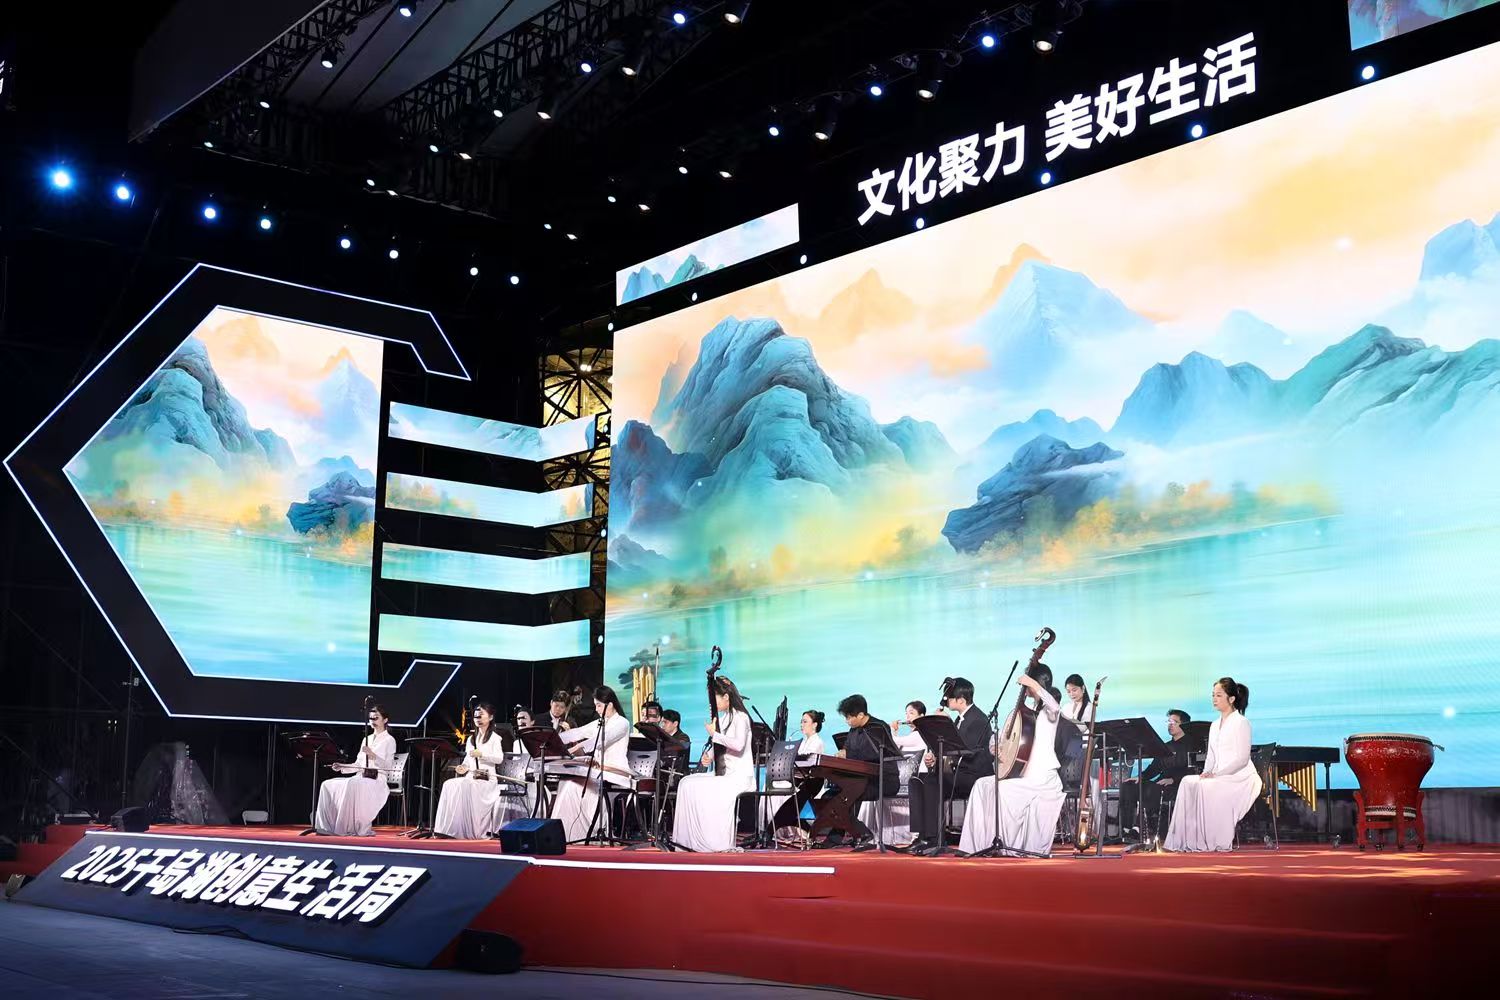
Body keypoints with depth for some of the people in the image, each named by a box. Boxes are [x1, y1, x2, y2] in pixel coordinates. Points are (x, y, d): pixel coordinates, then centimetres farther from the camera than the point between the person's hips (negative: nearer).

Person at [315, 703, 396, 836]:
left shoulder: (389, 740, 2)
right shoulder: (366, 739, 23)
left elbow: (388, 767, -9)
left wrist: (372, 755, -21)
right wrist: (341, 767, 4)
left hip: (377, 779, -7)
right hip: (360, 777, 7)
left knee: (352, 784, -38)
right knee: (328, 785, -12)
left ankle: (350, 827, -35)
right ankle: (328, 825, -17)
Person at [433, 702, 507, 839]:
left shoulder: (495, 738, 4)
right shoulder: (470, 739, 23)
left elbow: (499, 758, -9)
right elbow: (467, 759, 20)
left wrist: (482, 754, -20)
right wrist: (464, 766, -2)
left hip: (487, 778, -6)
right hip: (470, 777, 6)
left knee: (464, 786, -33)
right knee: (449, 784, -22)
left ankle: (468, 830, -32)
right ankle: (448, 828, -27)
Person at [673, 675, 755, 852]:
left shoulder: (740, 717, -11)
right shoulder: (723, 718, 16)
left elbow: (738, 744, -27)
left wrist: (714, 734, -18)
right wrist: (708, 756, 0)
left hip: (739, 776, -9)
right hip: (723, 772, 9)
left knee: (706, 790, -25)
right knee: (687, 783, -4)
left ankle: (719, 843, -14)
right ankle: (691, 838, -6)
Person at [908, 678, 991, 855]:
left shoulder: (978, 719, -13)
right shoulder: (961, 719, 18)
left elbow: (966, 750, -21)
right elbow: (953, 747, 19)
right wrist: (934, 758, 0)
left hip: (975, 775, -10)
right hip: (960, 772, 10)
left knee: (932, 782, -30)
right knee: (916, 781, -6)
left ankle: (934, 839, -28)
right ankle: (922, 835, -13)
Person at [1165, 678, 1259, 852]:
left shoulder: (1241, 722, -6)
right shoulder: (1215, 725, 19)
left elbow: (1241, 758, -13)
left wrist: (1216, 774, -20)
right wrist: (1206, 772, -4)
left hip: (1241, 776, -7)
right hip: (1219, 777, 7)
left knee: (1207, 786, -33)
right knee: (1188, 782, -20)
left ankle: (1218, 842, -27)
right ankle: (1188, 838, -27)